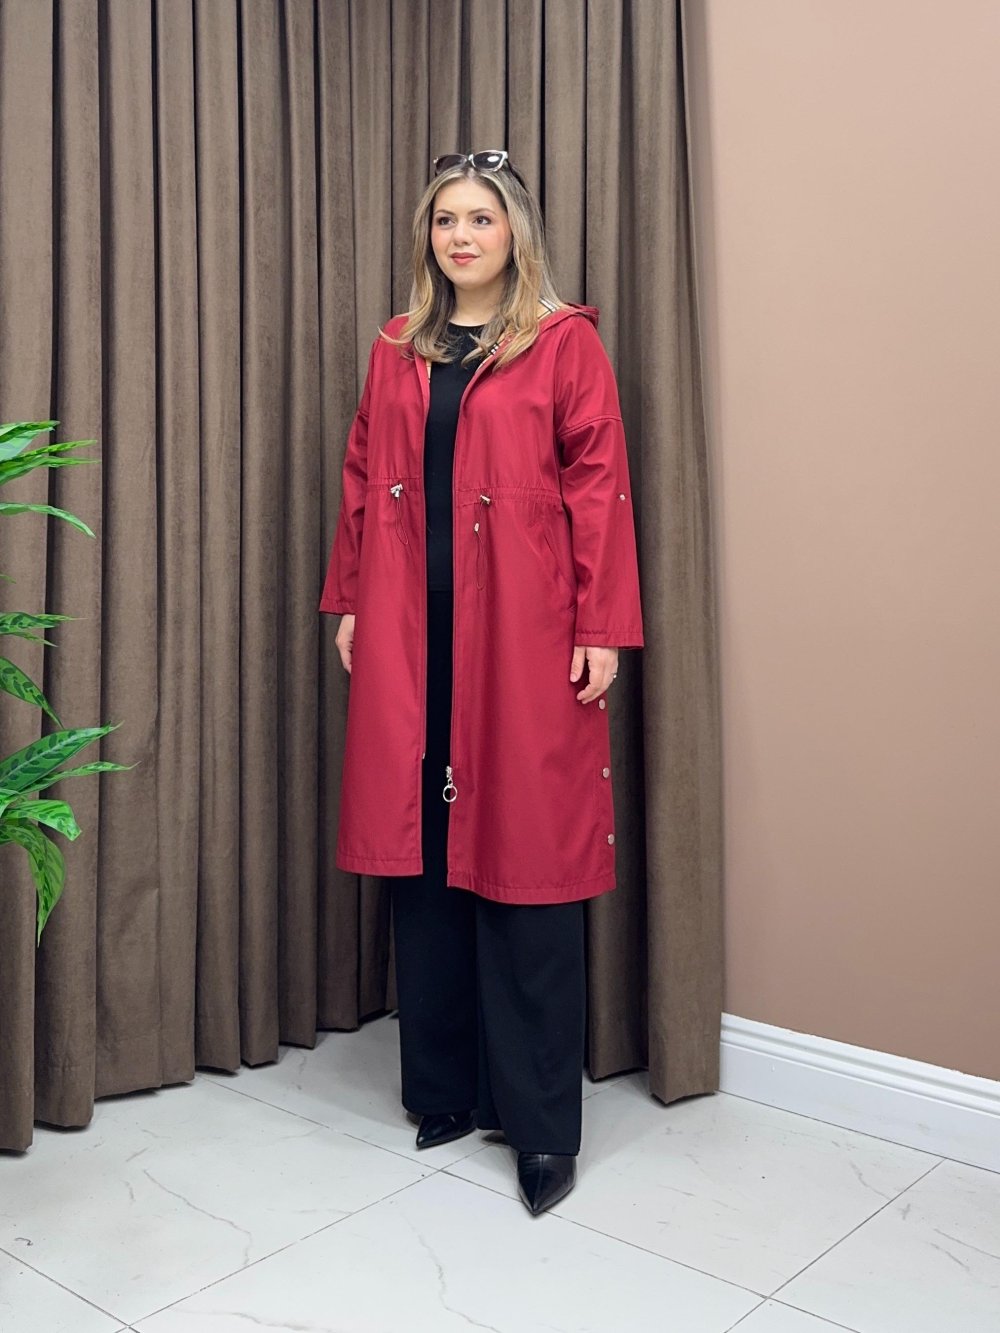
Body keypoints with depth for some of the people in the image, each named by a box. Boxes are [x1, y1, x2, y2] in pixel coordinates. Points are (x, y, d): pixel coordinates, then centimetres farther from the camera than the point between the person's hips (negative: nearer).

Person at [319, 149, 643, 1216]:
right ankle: (445, 1087, 23)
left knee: (526, 859, -2)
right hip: (409, 637, 5)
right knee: (420, 853, 7)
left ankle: (542, 1125, 10)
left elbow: (599, 485, -4)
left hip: (522, 636, -4)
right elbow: (361, 482, 16)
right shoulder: (396, 349, 15)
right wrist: (348, 603, 10)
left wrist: (602, 627, -10)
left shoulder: (564, 344, 2)